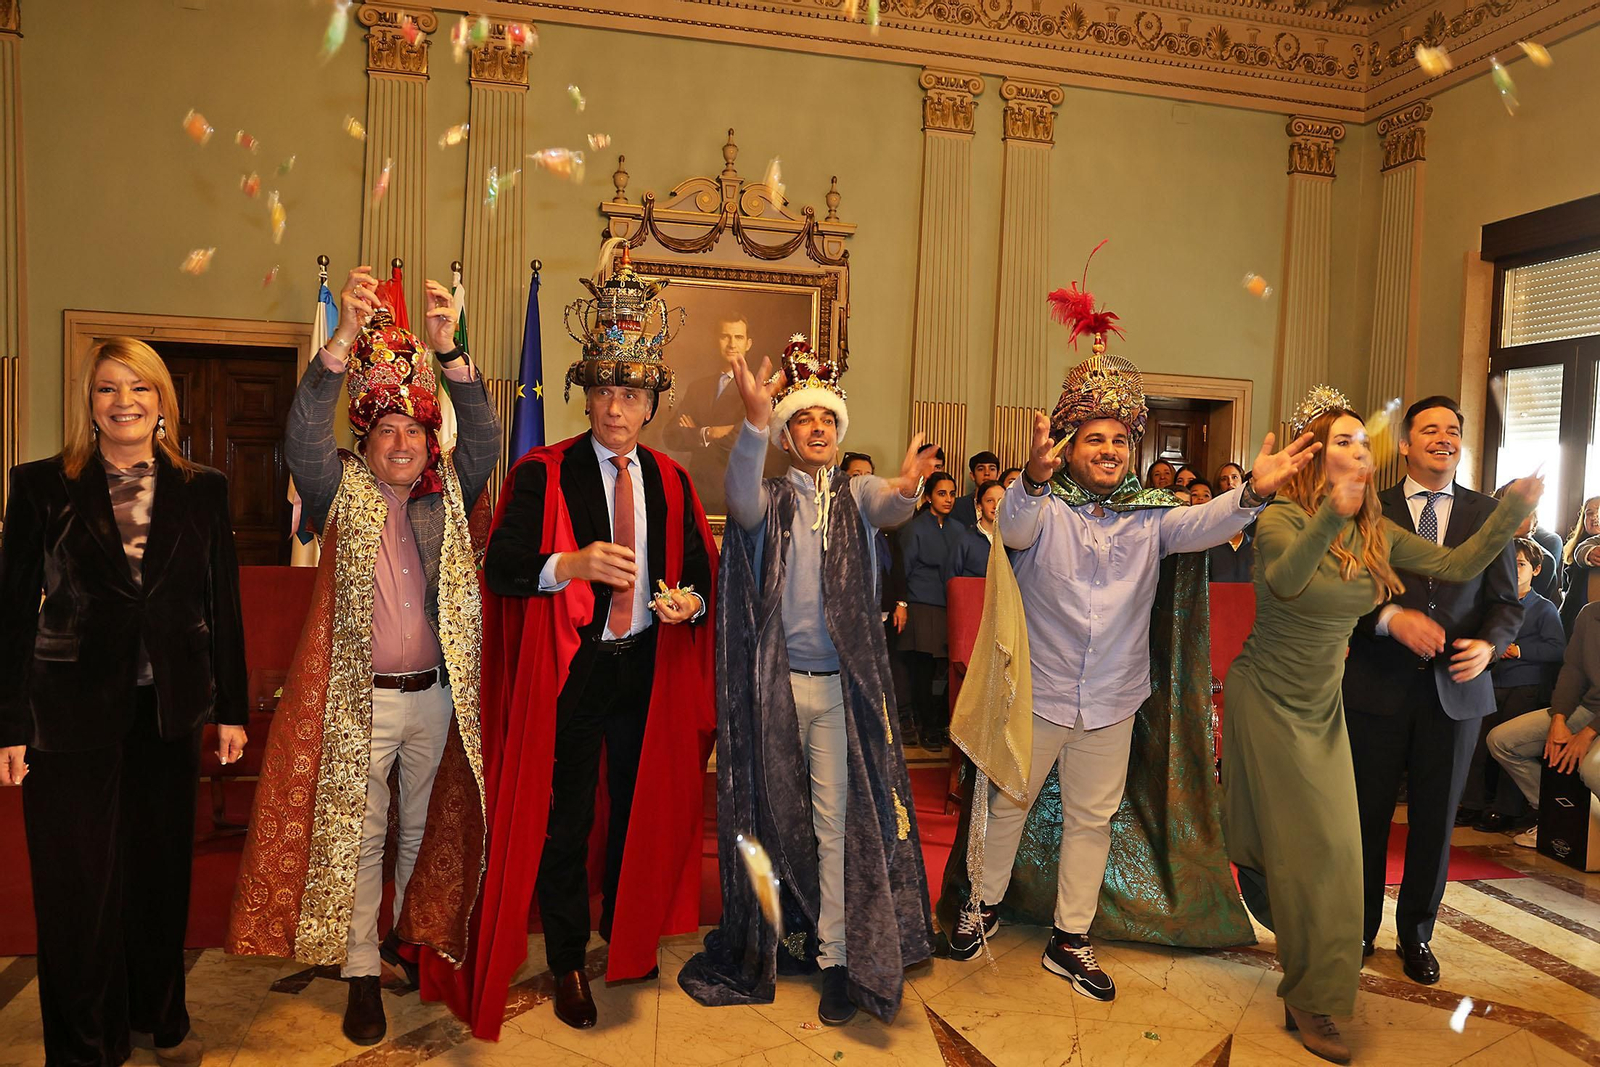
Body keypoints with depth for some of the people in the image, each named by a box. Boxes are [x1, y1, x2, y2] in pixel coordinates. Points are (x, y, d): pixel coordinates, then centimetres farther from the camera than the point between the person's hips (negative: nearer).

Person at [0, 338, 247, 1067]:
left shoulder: (202, 490, 4)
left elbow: (223, 603, 5)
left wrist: (231, 708, 4)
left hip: (168, 708, 2)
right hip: (72, 712, -2)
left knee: (162, 869, 14)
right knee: (80, 882, 7)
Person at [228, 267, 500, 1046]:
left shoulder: (449, 492, 5)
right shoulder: (342, 492, 0)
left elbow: (484, 438, -8)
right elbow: (303, 435, -15)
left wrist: (448, 352, -20)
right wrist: (344, 338, -26)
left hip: (435, 692, 2)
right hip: (358, 695, -2)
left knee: (423, 826, 16)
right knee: (354, 835, 6)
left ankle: (409, 937, 36)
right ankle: (362, 975, 18)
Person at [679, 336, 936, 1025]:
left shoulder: (857, 494, 7)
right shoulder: (771, 497, 3)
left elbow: (889, 508, -16)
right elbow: (742, 502, -21)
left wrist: (906, 486, -42)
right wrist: (754, 422, -39)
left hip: (841, 684, 0)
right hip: (774, 680, 0)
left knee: (839, 819, 1)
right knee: (778, 813, 11)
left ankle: (839, 957, 10)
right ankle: (780, 935, 29)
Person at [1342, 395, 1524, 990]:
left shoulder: (1490, 514, 8)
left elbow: (1507, 601, 6)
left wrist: (1489, 645, -13)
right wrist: (1392, 618, -20)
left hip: (1455, 689, 2)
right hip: (1378, 687, -2)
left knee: (1435, 820, 12)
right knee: (1367, 815, 8)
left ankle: (1416, 935, 30)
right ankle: (1359, 930, 26)